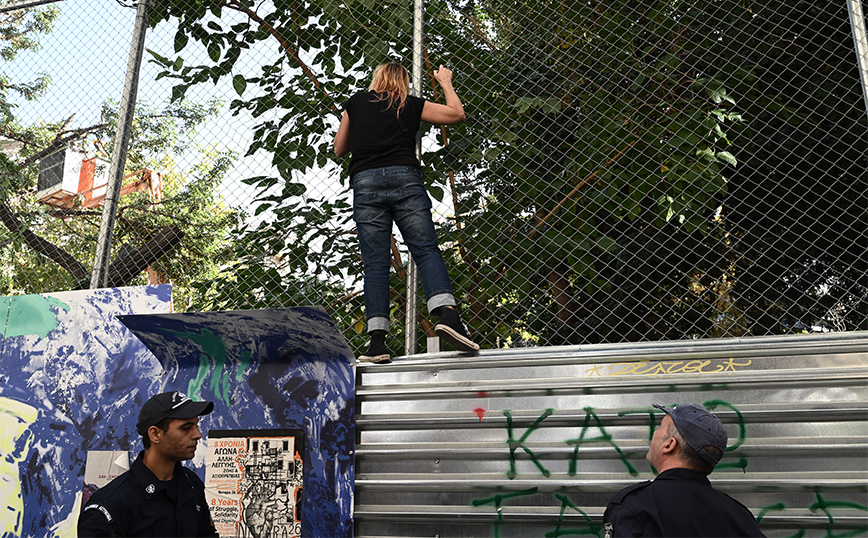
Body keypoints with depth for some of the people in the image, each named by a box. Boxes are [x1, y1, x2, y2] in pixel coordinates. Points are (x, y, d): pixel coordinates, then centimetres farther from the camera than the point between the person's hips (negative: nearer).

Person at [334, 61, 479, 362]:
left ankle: (377, 341, -10)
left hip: (365, 182, 1)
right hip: (405, 179, -1)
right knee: (427, 250, -5)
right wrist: (446, 82, 37)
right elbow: (456, 114, 23)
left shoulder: (355, 103, 20)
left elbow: (339, 149, 25)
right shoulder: (411, 104, 17)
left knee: (375, 262, -2)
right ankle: (447, 314, -27)